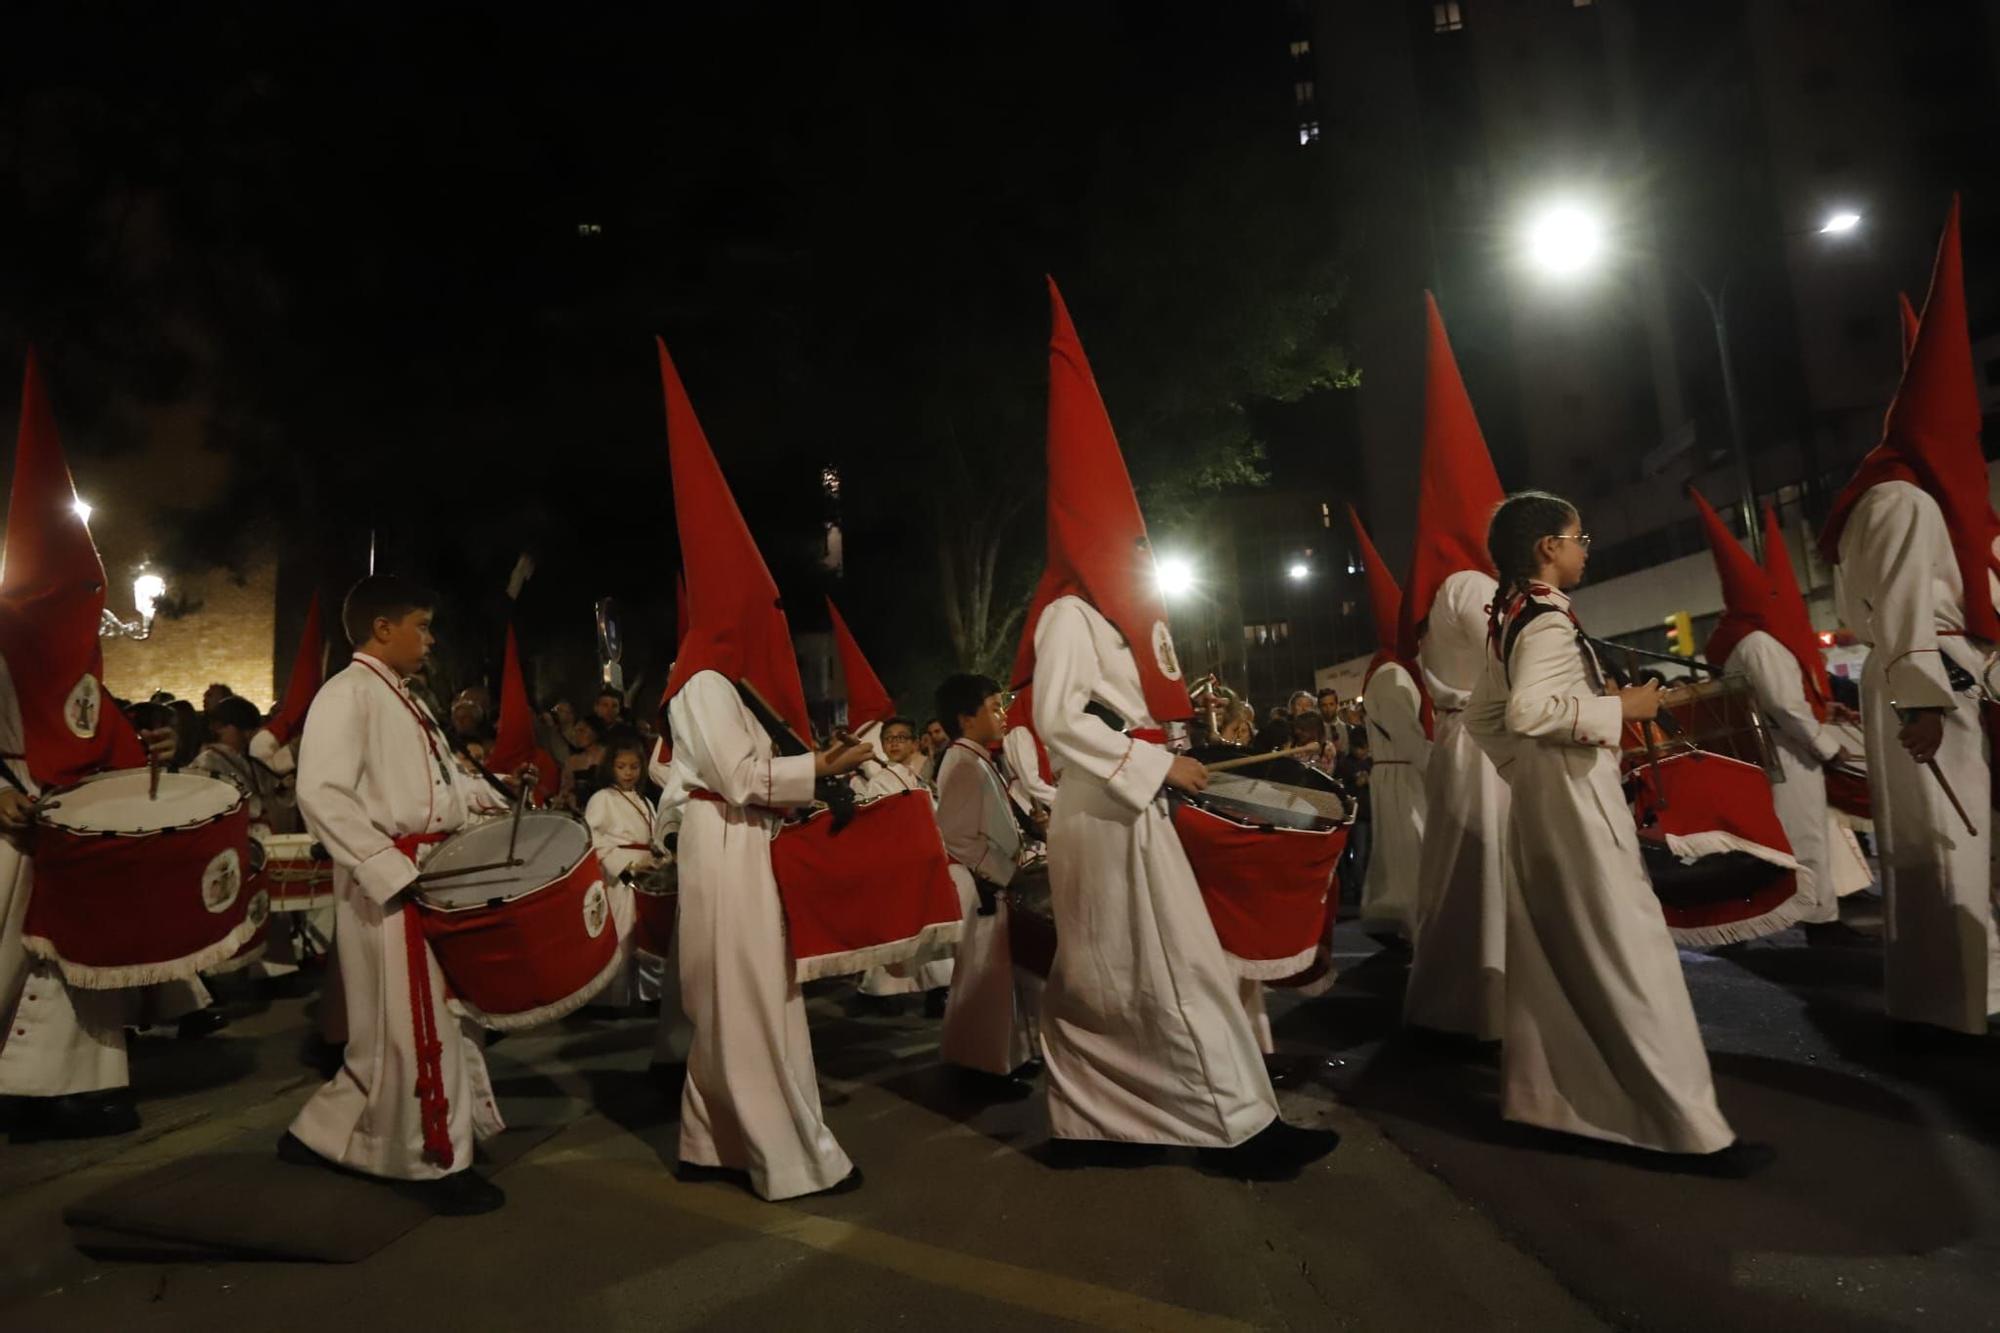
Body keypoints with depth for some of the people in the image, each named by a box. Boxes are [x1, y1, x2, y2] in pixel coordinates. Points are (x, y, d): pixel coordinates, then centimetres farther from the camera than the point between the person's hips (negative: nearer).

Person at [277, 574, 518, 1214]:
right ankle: (436, 1161, 13)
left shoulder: (406, 701, 18)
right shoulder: (346, 694, -12)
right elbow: (323, 794, -23)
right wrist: (392, 869, -27)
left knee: (437, 1013, 16)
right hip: (389, 883, -10)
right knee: (413, 1024, -1)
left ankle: (323, 1134, 30)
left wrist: (509, 815, 13)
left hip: (432, 870, 10)